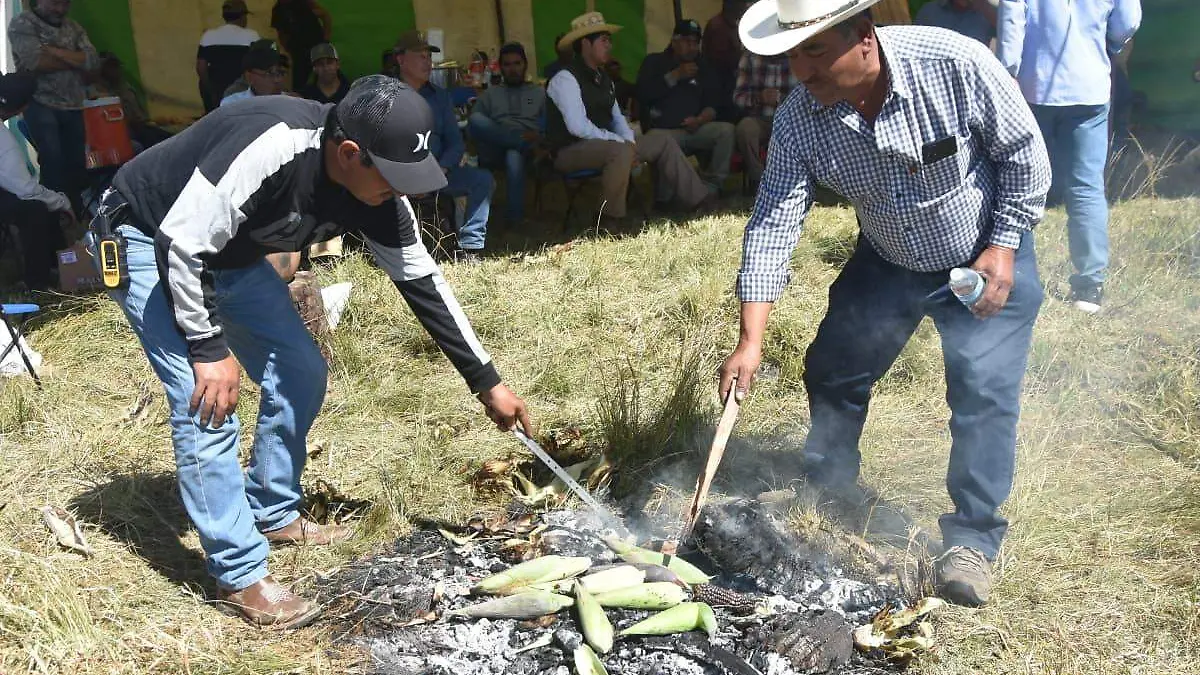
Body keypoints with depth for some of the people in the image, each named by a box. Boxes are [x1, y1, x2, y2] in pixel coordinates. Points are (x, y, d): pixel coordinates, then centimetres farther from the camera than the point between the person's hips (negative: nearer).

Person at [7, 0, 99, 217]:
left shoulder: (74, 27, 14)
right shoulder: (22, 24, -2)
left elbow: (93, 61, -2)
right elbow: (35, 62, -18)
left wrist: (53, 51, -12)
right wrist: (75, 60, -7)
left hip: (73, 106, 5)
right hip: (41, 105, -5)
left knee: (76, 162, 4)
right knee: (54, 162, -12)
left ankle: (77, 213, 13)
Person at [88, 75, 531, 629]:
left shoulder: (376, 193, -15)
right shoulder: (268, 147, -39)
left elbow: (421, 282, -6)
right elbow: (180, 242, -32)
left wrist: (487, 382, -3)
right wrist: (210, 349, -24)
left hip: (230, 250, 8)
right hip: (147, 240, -8)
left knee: (301, 375, 6)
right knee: (208, 405, -15)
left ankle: (272, 516, 25)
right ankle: (241, 578, -4)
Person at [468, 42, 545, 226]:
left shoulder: (540, 93, 24)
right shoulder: (490, 94, 27)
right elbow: (474, 124, 12)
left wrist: (540, 137, -13)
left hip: (528, 149, -1)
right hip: (495, 151, 1)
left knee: (514, 157, -40)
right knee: (476, 119, -30)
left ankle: (515, 218, -34)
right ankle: (525, 144, -30)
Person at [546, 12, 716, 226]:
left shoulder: (602, 78, 13)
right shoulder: (566, 78, -14)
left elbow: (617, 117, 16)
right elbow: (577, 127, -24)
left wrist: (630, 141, -6)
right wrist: (622, 141, -19)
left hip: (607, 144, 9)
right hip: (572, 151, -9)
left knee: (662, 139, 6)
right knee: (621, 150, -37)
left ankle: (697, 199, 6)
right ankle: (612, 218, -22)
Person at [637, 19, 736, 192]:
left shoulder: (704, 68, 22)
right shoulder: (654, 62, 14)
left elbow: (713, 102, 11)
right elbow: (643, 94, -3)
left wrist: (700, 120, -11)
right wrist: (675, 76, -5)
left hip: (694, 129, 3)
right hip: (662, 131, -3)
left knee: (726, 130, -24)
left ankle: (713, 185, -17)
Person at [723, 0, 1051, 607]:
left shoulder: (956, 64, -31)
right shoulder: (799, 120, -22)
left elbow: (1023, 152, -16)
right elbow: (773, 225, -22)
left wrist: (1004, 247, -19)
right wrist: (750, 341, -28)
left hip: (987, 258, -3)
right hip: (887, 262, 4)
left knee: (984, 390, -13)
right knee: (831, 371, 9)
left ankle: (973, 536, 5)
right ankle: (828, 491, 35)